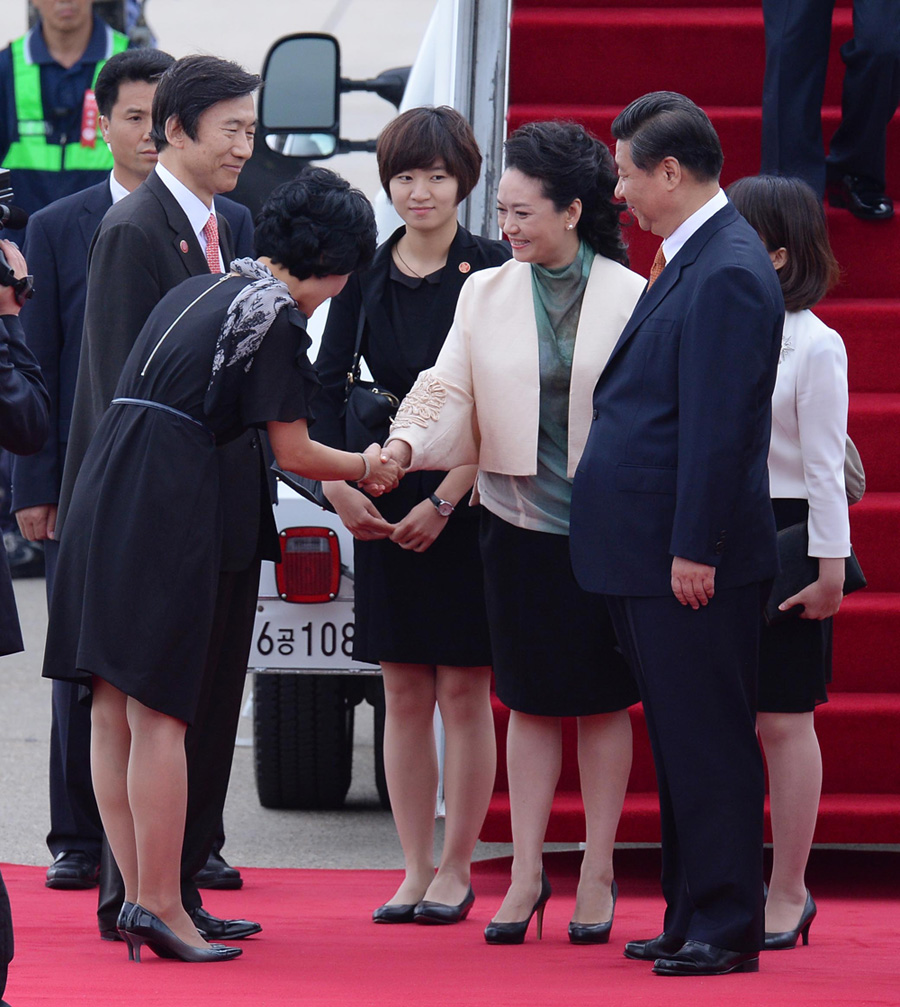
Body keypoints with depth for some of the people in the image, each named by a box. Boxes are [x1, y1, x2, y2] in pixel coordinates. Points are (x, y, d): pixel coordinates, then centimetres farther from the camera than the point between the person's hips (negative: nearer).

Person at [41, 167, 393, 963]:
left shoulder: (199, 293, 20)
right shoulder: (276, 316, -6)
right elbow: (292, 453, -4)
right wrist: (365, 468, 15)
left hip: (103, 502, 8)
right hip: (171, 517, -8)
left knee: (113, 712, 7)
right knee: (158, 712, -6)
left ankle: (138, 897, 13)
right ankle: (159, 906, -3)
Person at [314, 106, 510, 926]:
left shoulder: (493, 272, -6)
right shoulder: (368, 276, 5)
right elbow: (326, 388, 3)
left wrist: (444, 501, -17)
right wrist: (339, 486, -12)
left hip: (469, 499, -4)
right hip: (384, 506, 4)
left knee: (464, 690, 1)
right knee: (403, 693, 6)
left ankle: (456, 868, 9)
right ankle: (415, 870, 13)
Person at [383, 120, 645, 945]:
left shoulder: (630, 298, -4)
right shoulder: (485, 296, 4)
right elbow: (453, 395, -1)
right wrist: (407, 443, -22)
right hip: (518, 521, 2)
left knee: (602, 698, 6)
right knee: (531, 701, 6)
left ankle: (598, 872, 16)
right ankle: (527, 875, 12)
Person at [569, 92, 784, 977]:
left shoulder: (726, 273, -17)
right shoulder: (690, 259, 15)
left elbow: (720, 425, -21)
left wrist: (695, 551, -21)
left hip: (690, 564, -10)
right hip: (650, 558, 10)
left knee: (707, 745, -4)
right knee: (680, 743, 14)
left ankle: (724, 929, 1)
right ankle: (692, 917, 20)